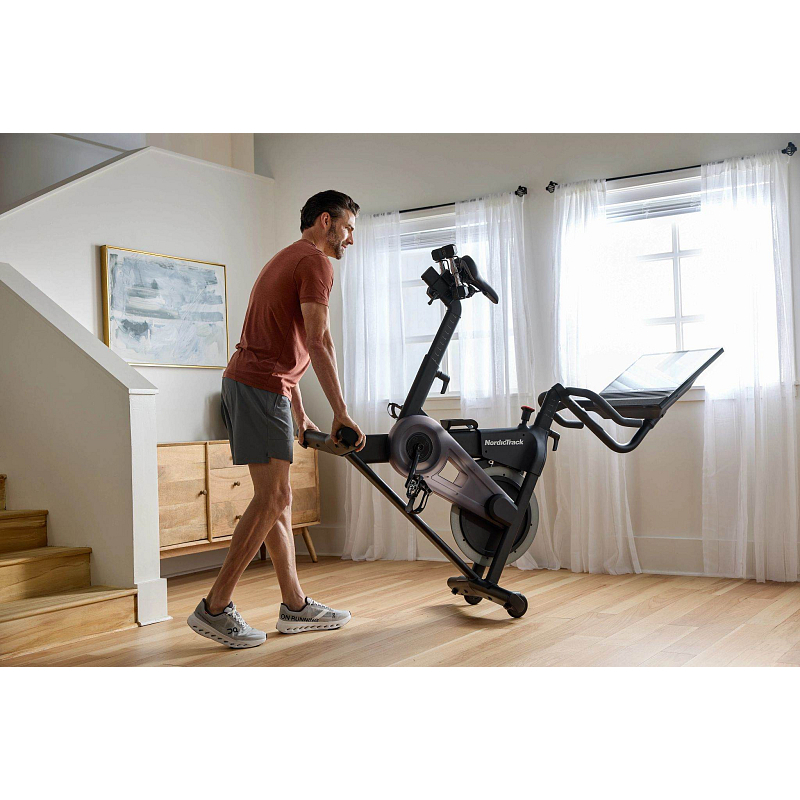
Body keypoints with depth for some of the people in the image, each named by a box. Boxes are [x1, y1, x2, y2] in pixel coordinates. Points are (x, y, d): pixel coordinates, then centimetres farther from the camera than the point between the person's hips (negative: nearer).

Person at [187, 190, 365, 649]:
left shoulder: (288, 260, 28)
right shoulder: (315, 261, -4)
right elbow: (318, 342, -15)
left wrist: (301, 416, 25)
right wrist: (342, 412, -15)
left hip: (245, 383, 10)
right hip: (262, 387, -10)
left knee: (278, 499, 8)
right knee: (273, 497, -11)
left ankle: (295, 606, 12)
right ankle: (215, 608, -9)